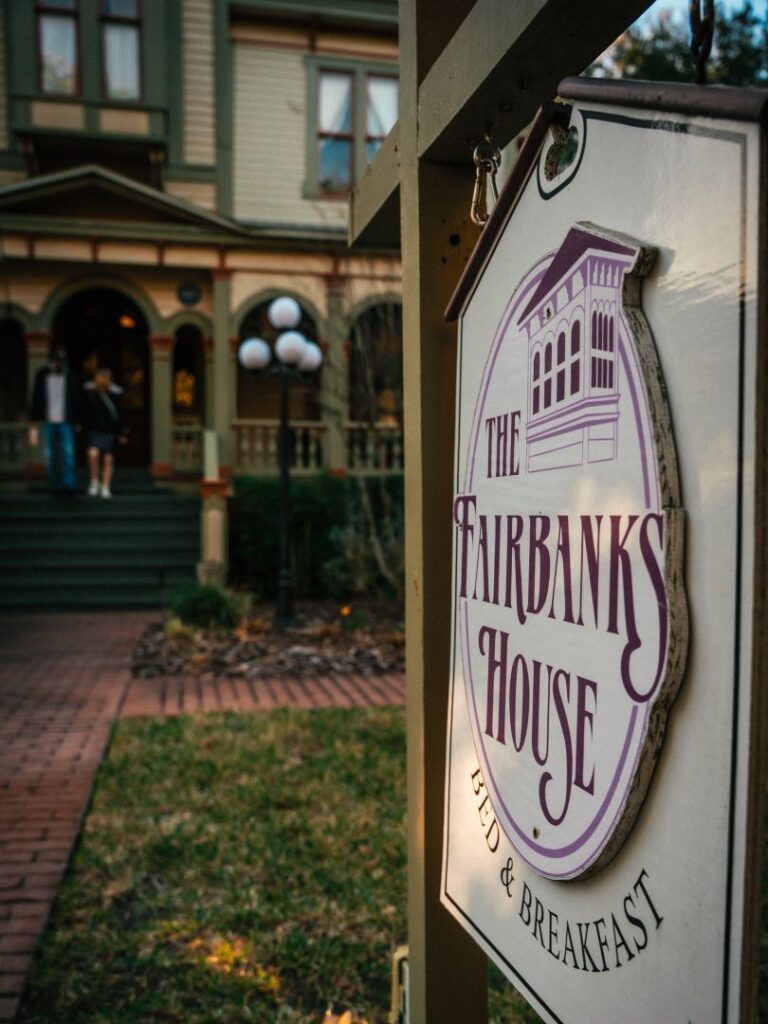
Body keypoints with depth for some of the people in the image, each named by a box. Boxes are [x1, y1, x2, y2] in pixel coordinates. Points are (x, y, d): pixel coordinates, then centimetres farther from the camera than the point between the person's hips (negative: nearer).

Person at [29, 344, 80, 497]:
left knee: (68, 453, -14)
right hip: (48, 421, 1)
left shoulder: (70, 376, 2)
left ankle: (69, 485, -19)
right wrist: (33, 423, 1)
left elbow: (75, 401, 6)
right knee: (52, 457, 5)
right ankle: (57, 487, 12)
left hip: (66, 422, -1)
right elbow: (35, 399, 5)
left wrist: (76, 421, 3)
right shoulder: (42, 375, 3)